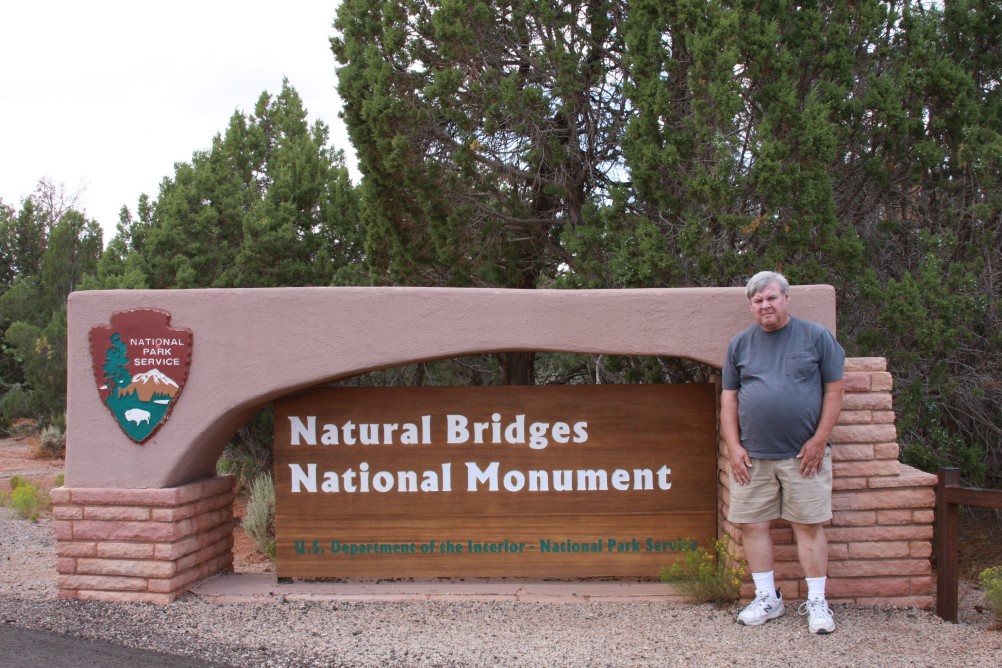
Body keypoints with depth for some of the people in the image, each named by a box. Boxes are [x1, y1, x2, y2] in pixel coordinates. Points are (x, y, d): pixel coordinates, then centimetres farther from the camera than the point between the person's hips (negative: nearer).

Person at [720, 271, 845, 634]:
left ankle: (816, 602, 13)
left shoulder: (816, 336, 2)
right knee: (752, 524, 4)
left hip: (804, 454, -3)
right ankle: (767, 598, 18)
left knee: (808, 525, 1)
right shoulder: (740, 343, 9)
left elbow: (833, 389, 1)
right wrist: (733, 446, 1)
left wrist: (819, 440, -6)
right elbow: (729, 397, 10)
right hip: (752, 455, 3)